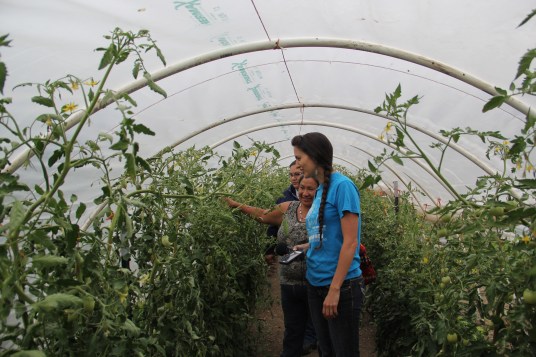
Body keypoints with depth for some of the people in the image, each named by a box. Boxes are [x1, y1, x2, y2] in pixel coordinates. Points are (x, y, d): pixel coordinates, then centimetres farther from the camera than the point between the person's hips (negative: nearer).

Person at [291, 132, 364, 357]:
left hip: (341, 285, -8)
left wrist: (334, 289, -20)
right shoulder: (320, 190, 10)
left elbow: (350, 242, -19)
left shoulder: (342, 185, -14)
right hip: (315, 283, 8)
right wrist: (305, 247, 6)